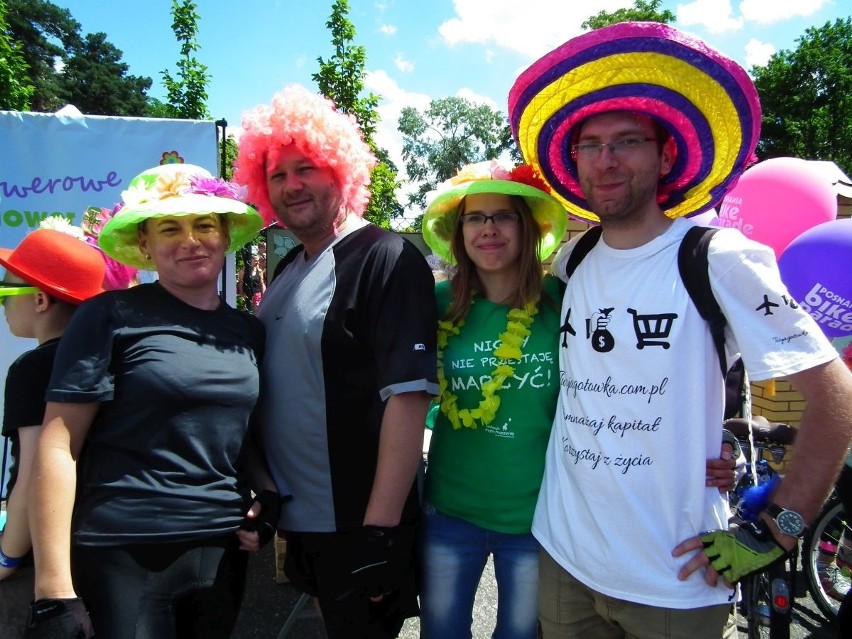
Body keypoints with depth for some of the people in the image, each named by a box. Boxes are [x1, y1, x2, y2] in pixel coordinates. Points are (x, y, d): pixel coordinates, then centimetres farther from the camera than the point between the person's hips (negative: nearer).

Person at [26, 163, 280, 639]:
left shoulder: (249, 332, 6)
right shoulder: (110, 317, -9)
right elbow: (58, 447, -10)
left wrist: (268, 493, 0)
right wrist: (55, 592, -13)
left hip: (223, 550, 5)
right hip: (124, 556, -5)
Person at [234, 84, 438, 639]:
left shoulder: (386, 259, -16)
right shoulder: (288, 269, 9)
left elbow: (408, 395, -22)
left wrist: (380, 530, -23)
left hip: (356, 528, -7)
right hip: (296, 521, 7)